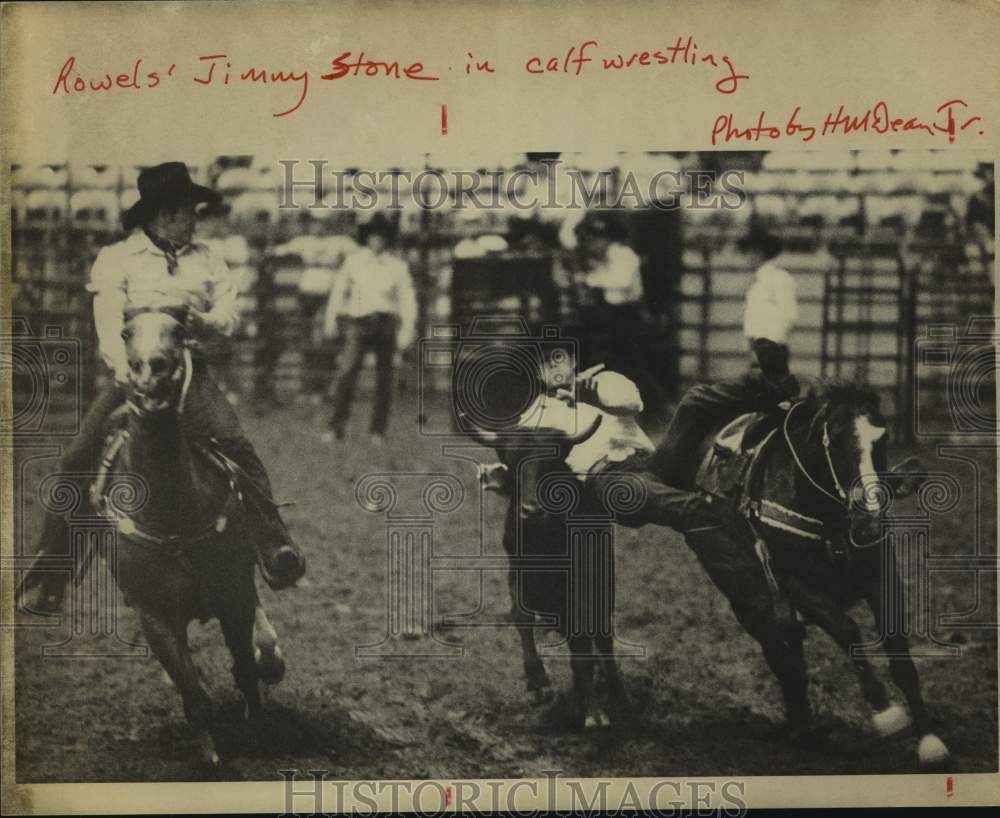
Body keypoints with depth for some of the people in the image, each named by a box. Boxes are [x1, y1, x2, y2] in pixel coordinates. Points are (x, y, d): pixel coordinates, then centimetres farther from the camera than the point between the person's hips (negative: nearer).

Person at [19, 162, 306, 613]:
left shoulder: (206, 259, 12)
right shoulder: (117, 258, 2)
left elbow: (230, 310, 13)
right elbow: (109, 321, -10)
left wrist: (207, 321, -11)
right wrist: (127, 374, -26)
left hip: (188, 368, 2)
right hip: (132, 372, -2)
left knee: (237, 447, -20)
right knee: (78, 460, -12)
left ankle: (273, 545, -20)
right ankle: (49, 568, -5)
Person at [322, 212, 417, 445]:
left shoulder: (397, 265, 3)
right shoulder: (354, 260, 4)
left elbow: (407, 299, 4)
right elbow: (339, 290, 12)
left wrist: (407, 330, -4)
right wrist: (331, 319, 11)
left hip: (386, 324, 1)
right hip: (357, 322, -1)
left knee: (384, 378, 4)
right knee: (346, 371, -16)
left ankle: (378, 430, 14)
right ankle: (336, 427, -14)